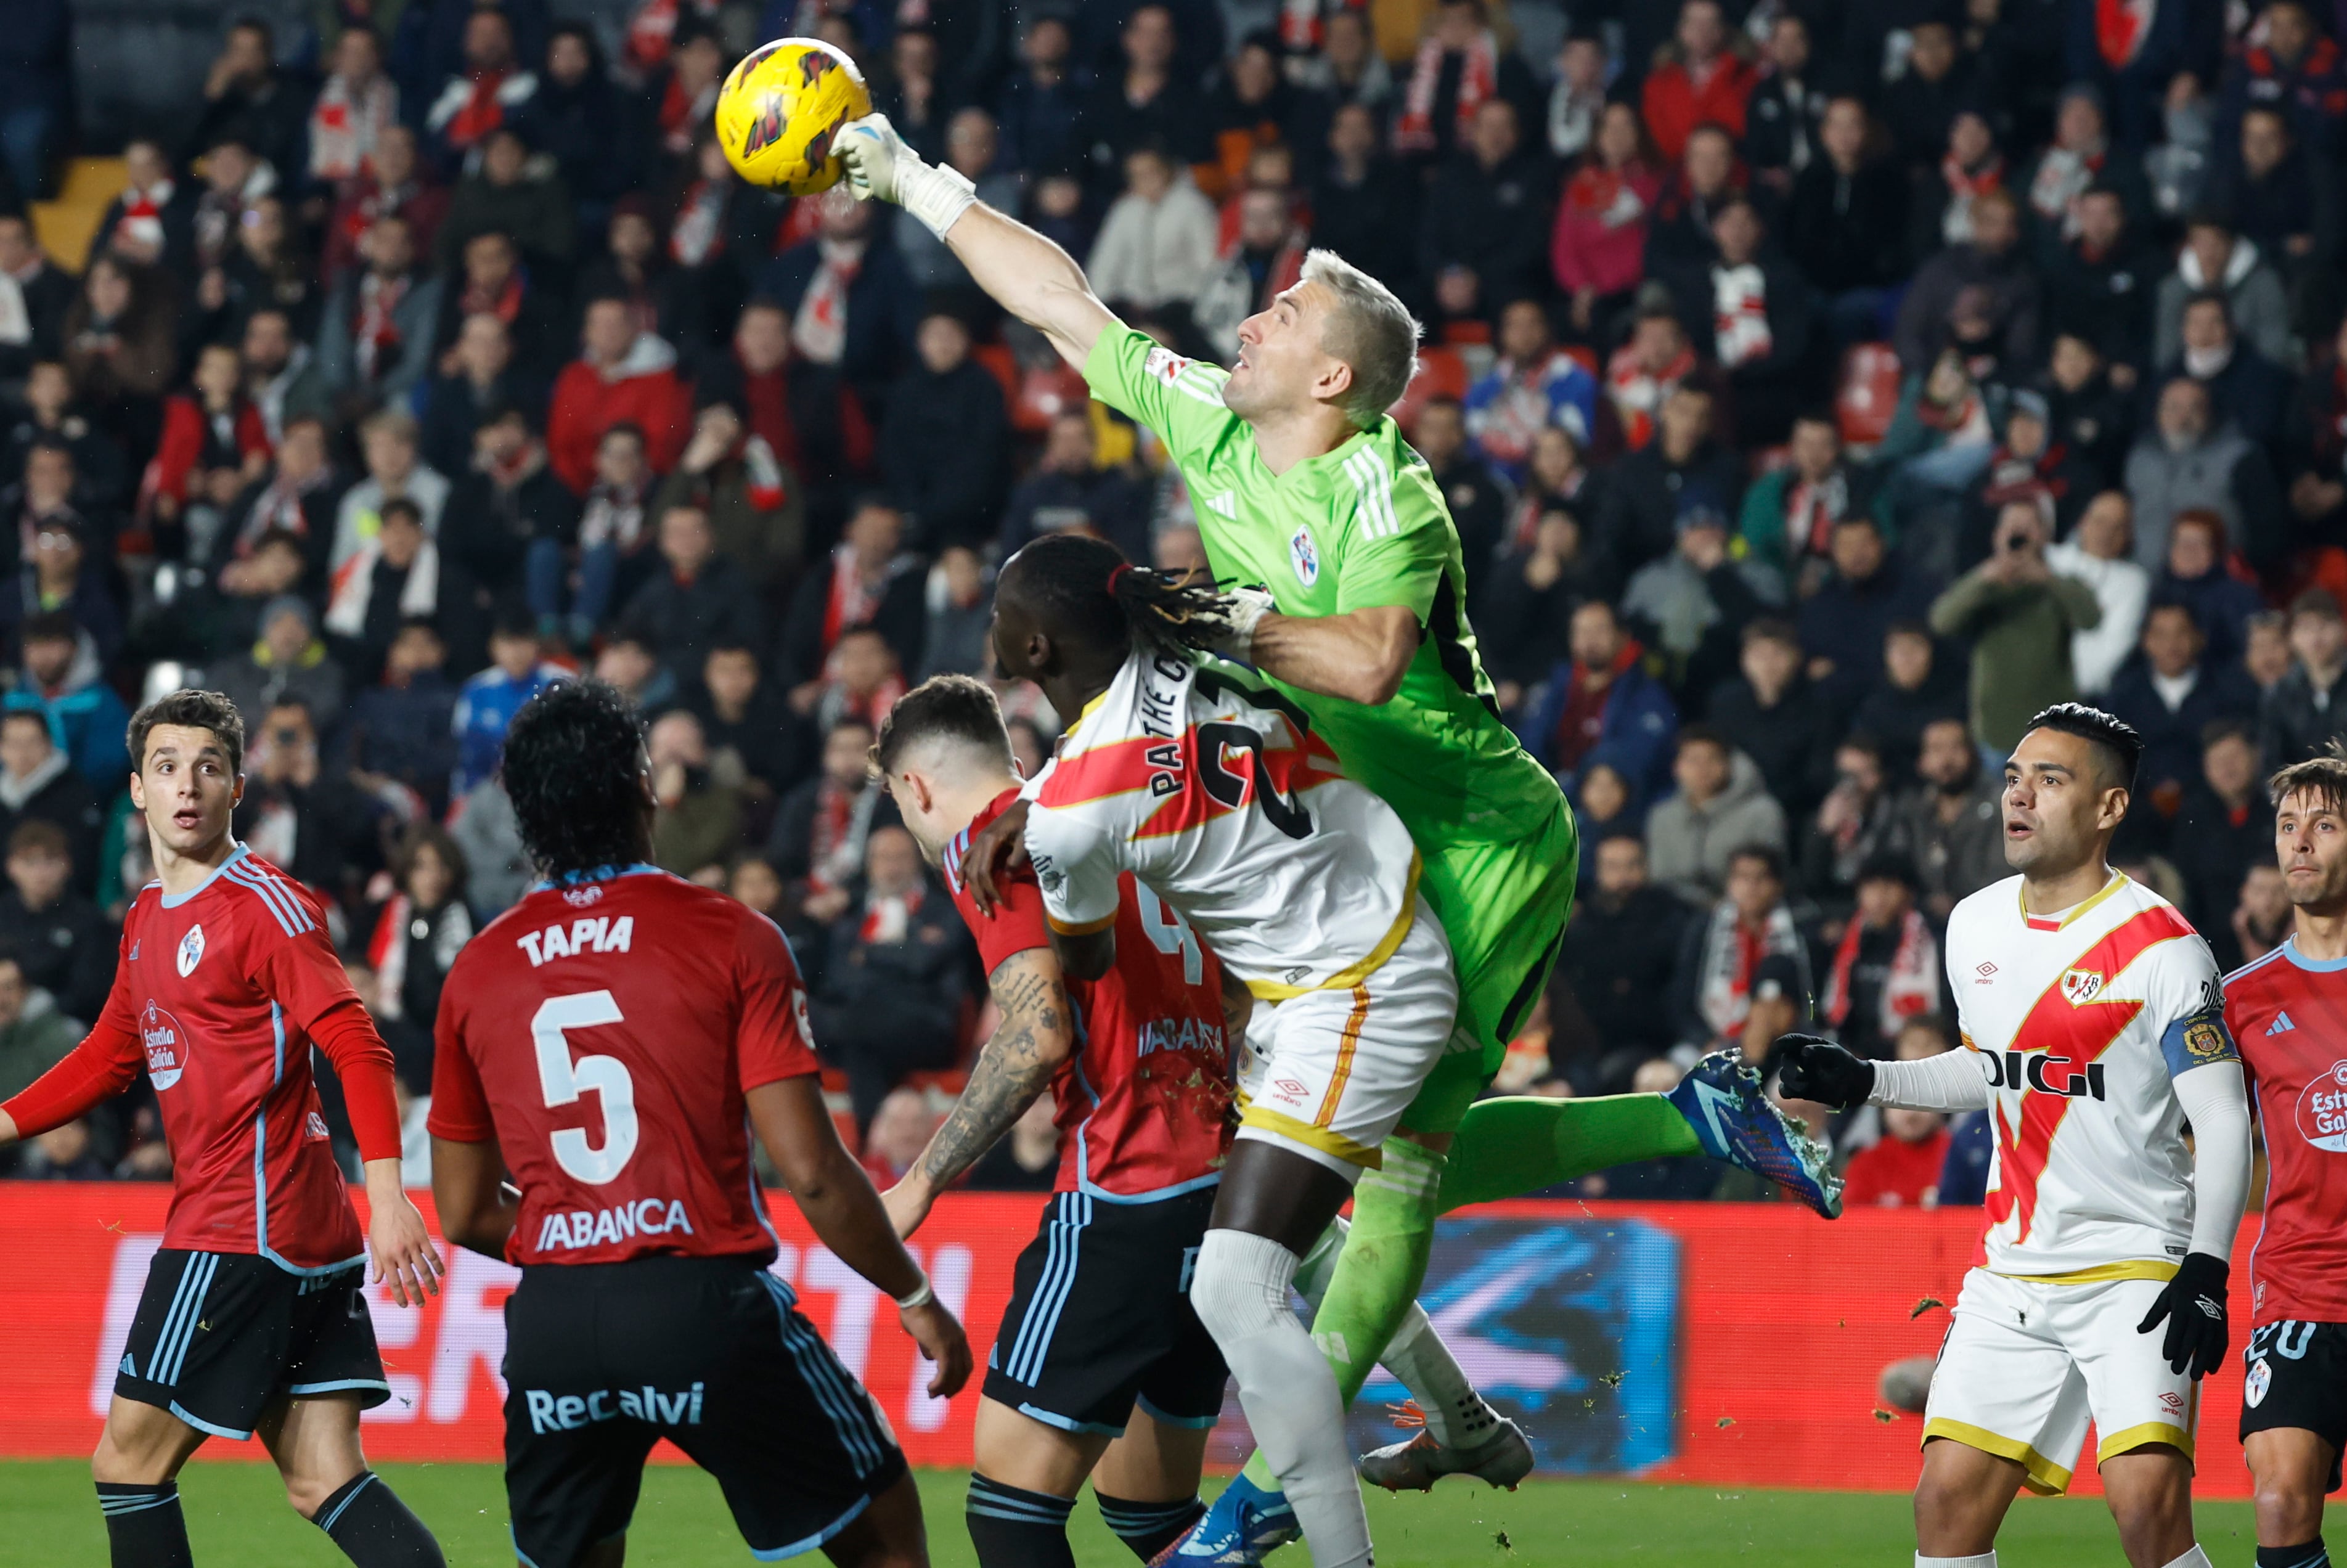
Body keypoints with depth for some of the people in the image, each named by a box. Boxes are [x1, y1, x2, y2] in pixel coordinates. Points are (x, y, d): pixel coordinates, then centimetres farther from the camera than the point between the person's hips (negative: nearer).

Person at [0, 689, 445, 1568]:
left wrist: (388, 1193, -29)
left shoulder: (264, 905, -10)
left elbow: (356, 1048, -18)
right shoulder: (148, 918, 17)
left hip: (239, 1233, -8)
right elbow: (110, 1059, 30)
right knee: (324, 1484, 2)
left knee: (128, 1463, -1)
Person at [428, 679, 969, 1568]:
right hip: (707, 1305, -3)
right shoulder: (730, 938, -2)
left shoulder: (476, 973, 10)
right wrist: (915, 1297, 7)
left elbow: (463, 1215, 16)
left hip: (551, 1327, 3)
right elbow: (811, 1172, -7)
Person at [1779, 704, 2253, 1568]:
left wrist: (2207, 1269, -22)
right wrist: (1862, 1082, 15)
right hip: (2012, 1270, 6)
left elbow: (2223, 1122, -12)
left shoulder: (2162, 947, -12)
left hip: (2136, 1271, -6)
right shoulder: (1976, 926, 8)